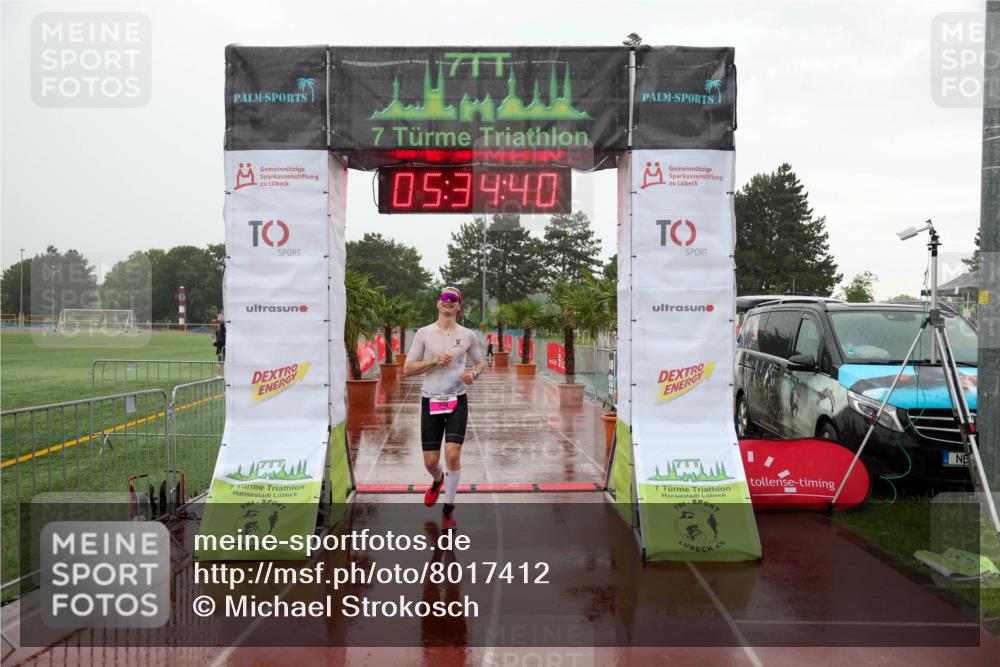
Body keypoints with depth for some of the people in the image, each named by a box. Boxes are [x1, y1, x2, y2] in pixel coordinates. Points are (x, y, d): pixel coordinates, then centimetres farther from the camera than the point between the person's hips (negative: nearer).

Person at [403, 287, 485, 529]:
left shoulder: (468, 335, 4)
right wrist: (433, 361, -14)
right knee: (430, 461, 3)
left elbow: (480, 363, 19)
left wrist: (474, 374, -4)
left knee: (453, 454, -15)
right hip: (430, 401, 0)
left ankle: (448, 509, 3)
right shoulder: (424, 333, 1)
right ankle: (438, 480, 42)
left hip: (457, 401, 0)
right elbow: (407, 369, 0)